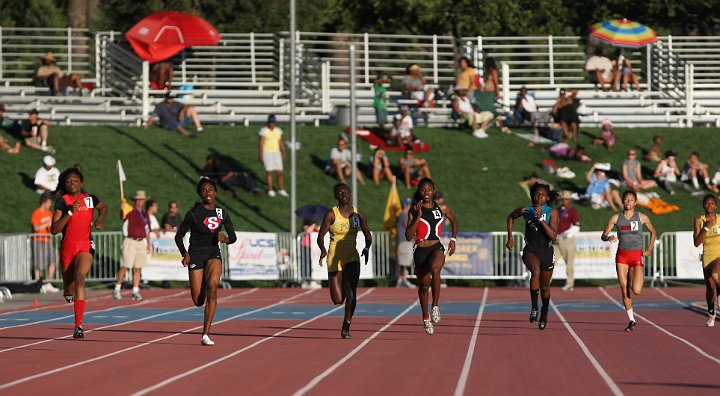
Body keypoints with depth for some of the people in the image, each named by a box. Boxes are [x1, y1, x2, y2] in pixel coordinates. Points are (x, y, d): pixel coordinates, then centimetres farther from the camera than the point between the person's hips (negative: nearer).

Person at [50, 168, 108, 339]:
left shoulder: (89, 199, 4)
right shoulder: (62, 201, -4)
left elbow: (104, 208, 29)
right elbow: (54, 230, -13)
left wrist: (99, 219, 9)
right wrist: (70, 212, -22)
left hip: (85, 245, 0)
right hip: (67, 247, 0)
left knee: (79, 279, -26)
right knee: (69, 288, 11)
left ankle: (78, 326, -28)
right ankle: (68, 292, 55)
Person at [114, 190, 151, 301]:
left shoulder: (145, 214, 15)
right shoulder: (129, 211, -2)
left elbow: (147, 230, 21)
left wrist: (149, 244, 16)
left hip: (141, 242, 5)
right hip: (130, 241, -5)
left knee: (137, 268, 4)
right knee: (125, 266, -8)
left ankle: (136, 292, 7)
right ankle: (117, 289, 1)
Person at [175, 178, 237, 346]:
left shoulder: (222, 213, 3)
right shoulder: (194, 213, -8)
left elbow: (233, 236, 10)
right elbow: (179, 236, -3)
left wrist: (226, 239, -14)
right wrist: (184, 254, -19)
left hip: (213, 254, 2)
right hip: (196, 256, -2)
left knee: (212, 286, -27)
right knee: (198, 301, -5)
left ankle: (206, 334, -27)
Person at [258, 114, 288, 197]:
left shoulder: (278, 131, 5)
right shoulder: (263, 131, -9)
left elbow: (281, 143, 9)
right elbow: (261, 144, -9)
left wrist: (283, 154, 6)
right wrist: (260, 155, -12)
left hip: (276, 153, 4)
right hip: (267, 153, -4)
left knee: (280, 172, 2)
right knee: (269, 172, -4)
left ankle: (281, 190, 12)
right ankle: (270, 190, 5)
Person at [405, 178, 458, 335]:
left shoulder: (442, 208, 2)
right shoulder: (414, 210, -4)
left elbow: (454, 221, 23)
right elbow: (408, 236, -12)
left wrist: (453, 239, 11)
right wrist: (418, 216, -19)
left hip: (437, 249, -1)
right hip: (420, 251, 1)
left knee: (435, 269, -35)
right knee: (424, 285, 12)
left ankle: (435, 305, -23)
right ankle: (426, 317, 37)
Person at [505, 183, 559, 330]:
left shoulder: (552, 213, -7)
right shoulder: (526, 211, -4)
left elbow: (553, 236, -18)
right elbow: (511, 217, 17)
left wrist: (541, 219, -26)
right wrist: (510, 238, 12)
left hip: (546, 252, 1)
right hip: (531, 250, -1)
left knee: (544, 286, 16)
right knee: (536, 271, -35)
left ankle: (544, 315, 42)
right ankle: (534, 307, -30)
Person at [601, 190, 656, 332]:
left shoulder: (642, 217, 0)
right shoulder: (616, 218, 3)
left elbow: (653, 231, 14)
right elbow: (603, 236, 4)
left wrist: (650, 247, 0)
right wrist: (608, 238, -20)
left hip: (637, 256, -2)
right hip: (622, 256, 2)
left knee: (636, 290, -16)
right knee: (624, 291, 2)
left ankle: (641, 277, 21)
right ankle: (631, 320, 15)